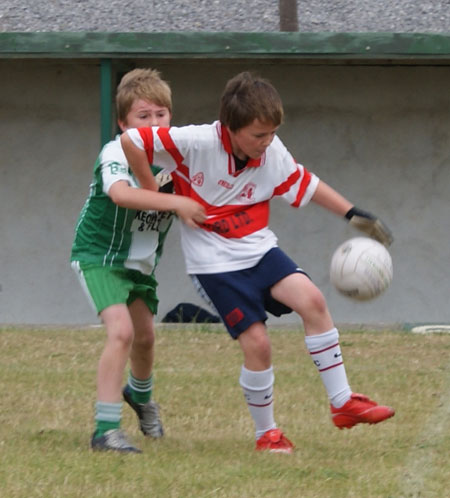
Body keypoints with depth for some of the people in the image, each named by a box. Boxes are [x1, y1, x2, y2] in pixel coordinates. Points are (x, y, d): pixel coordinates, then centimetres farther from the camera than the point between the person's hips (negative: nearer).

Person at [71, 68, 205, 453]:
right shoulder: (115, 153, -23)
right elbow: (120, 193, -43)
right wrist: (175, 202, -47)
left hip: (142, 262, 7)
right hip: (100, 255, -7)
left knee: (145, 336, 21)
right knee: (121, 330, -24)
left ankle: (140, 395, 54)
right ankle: (106, 429, -22)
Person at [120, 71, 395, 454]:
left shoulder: (273, 153, -5)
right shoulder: (196, 143, -20)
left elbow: (307, 185, 11)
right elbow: (131, 141, -18)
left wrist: (353, 214, 6)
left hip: (258, 249, 4)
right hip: (215, 262, -4)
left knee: (311, 299, -19)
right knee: (257, 343, -12)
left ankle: (343, 403, -11)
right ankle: (266, 433, 9)